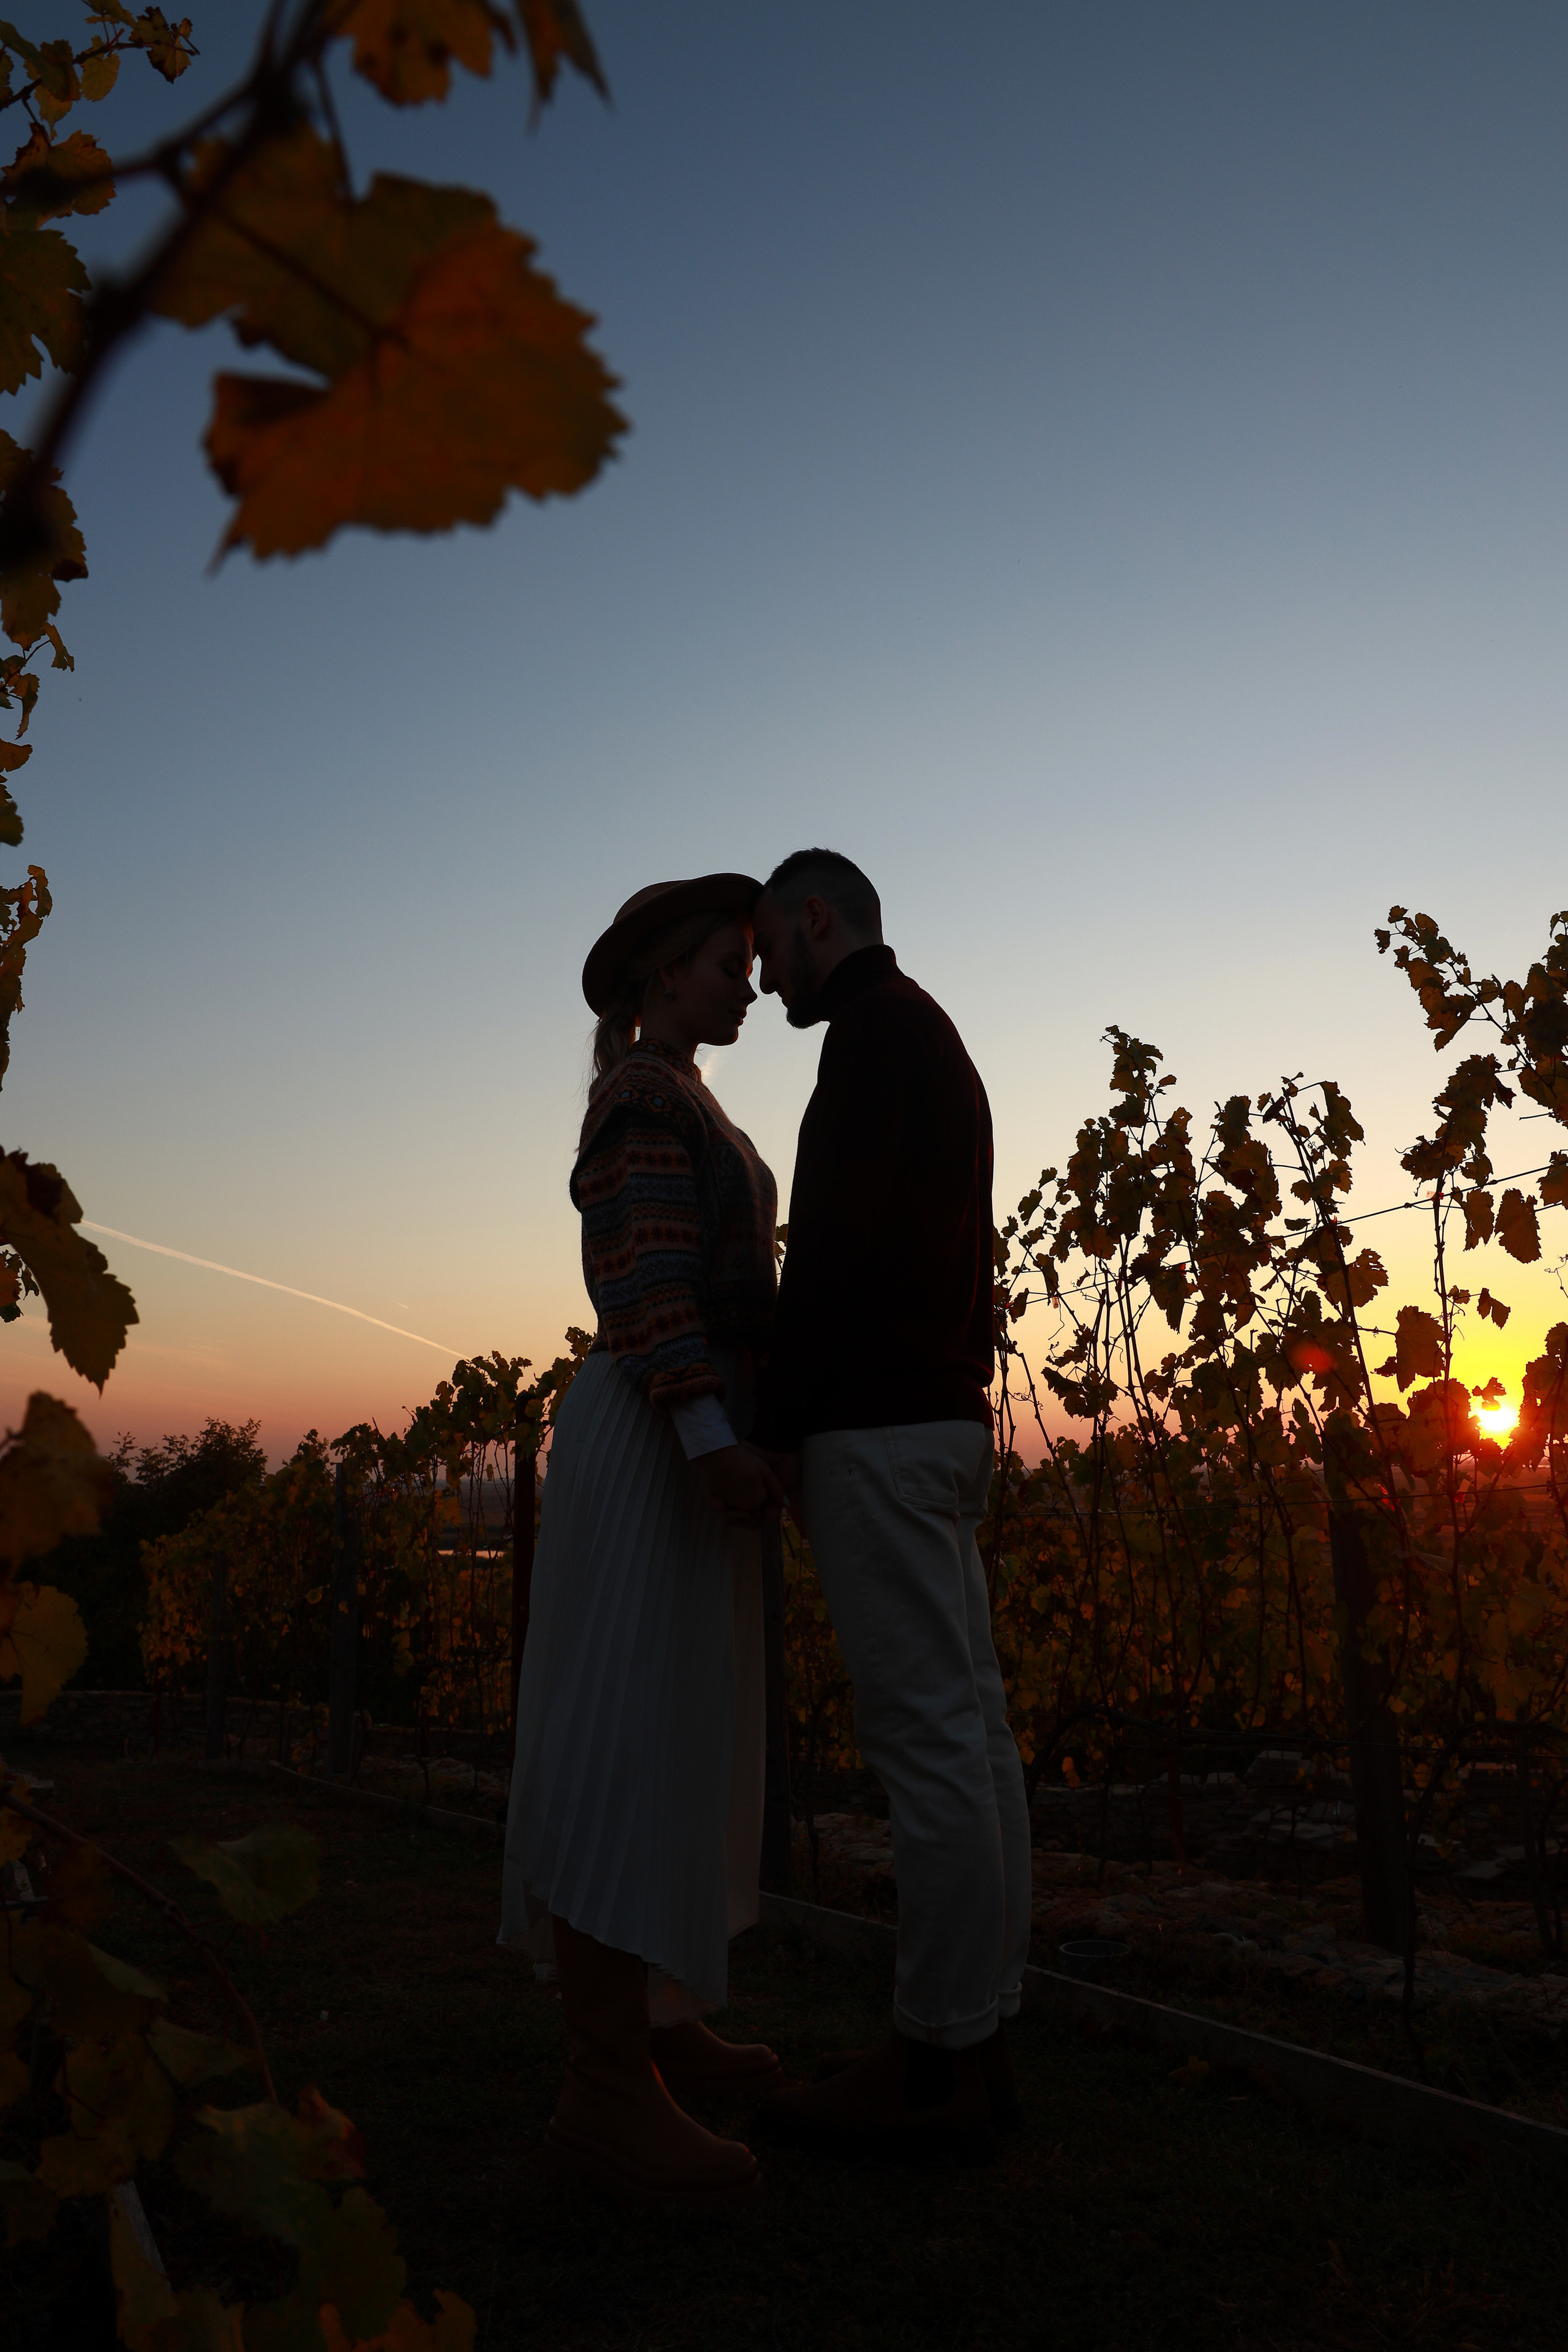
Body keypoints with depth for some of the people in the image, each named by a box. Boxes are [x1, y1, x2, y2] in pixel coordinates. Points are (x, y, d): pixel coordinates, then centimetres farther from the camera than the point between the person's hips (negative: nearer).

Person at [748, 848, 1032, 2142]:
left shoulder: (874, 1027, -6)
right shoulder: (938, 1045, 24)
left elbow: (836, 1239, -17)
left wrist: (775, 1419, -13)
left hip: (875, 1426, -10)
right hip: (943, 1418, 10)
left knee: (924, 1731, -7)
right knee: (966, 1725, 8)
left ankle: (938, 2056, 0)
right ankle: (977, 2035, 15)